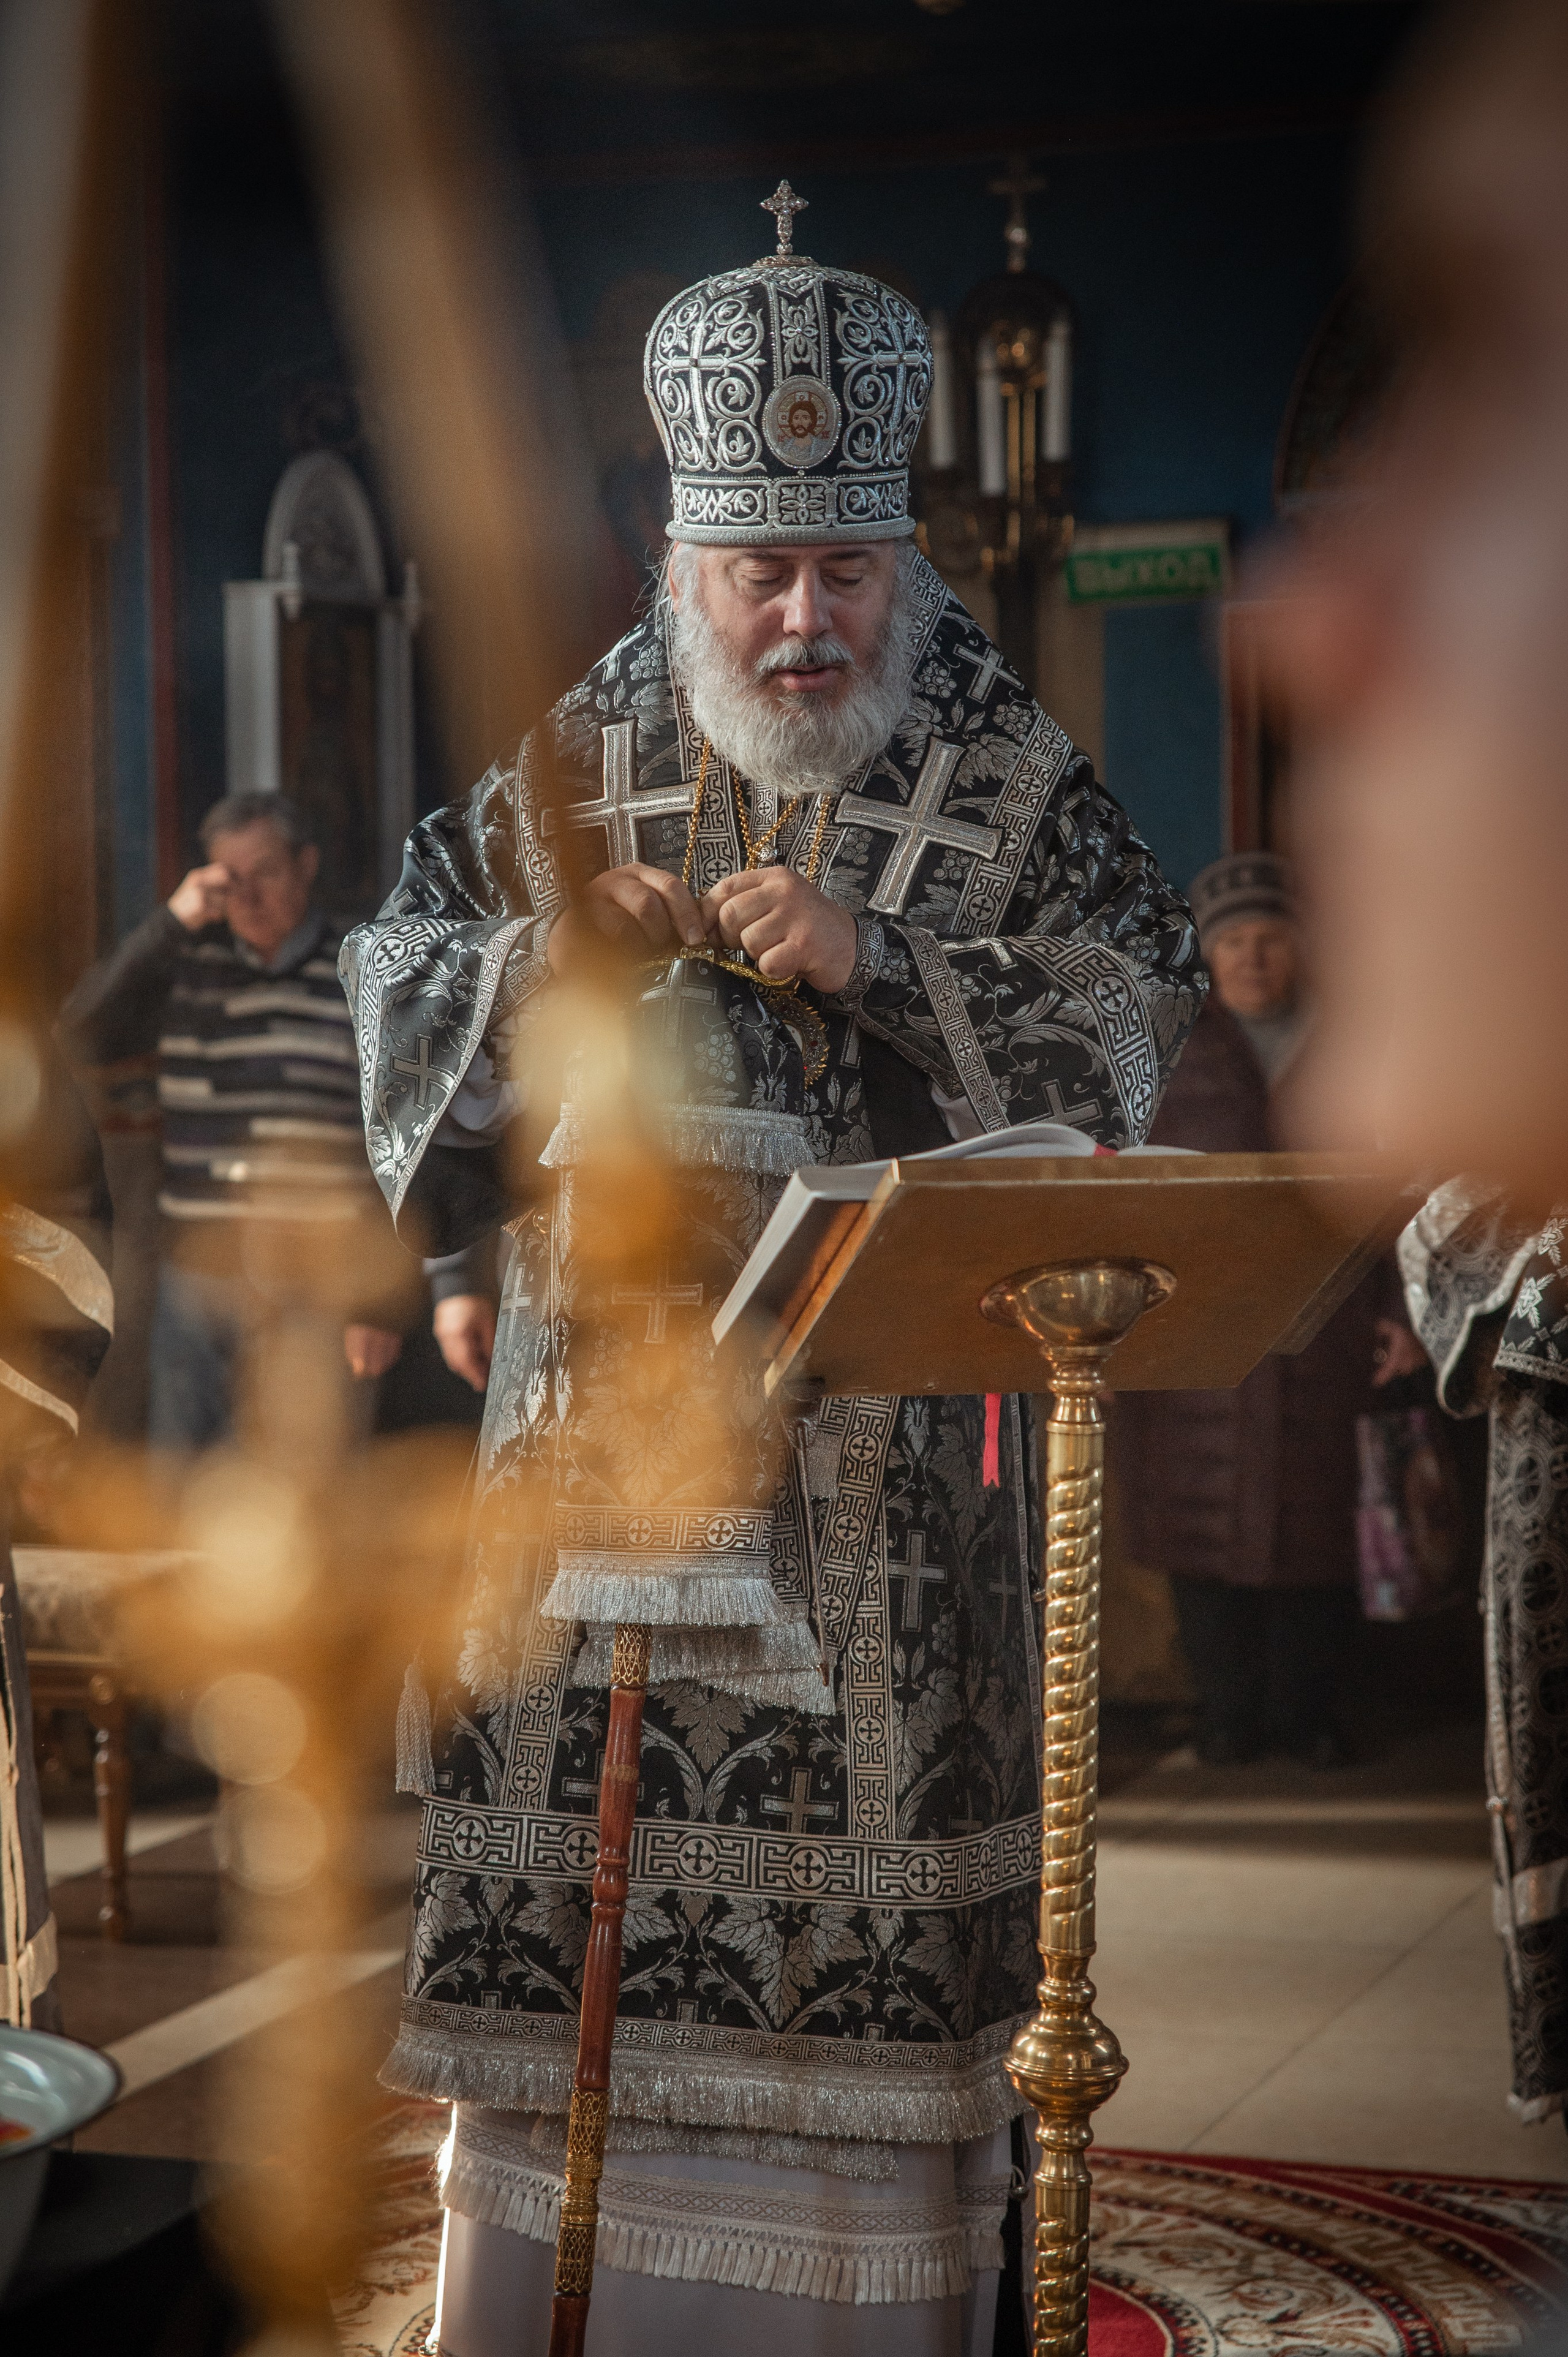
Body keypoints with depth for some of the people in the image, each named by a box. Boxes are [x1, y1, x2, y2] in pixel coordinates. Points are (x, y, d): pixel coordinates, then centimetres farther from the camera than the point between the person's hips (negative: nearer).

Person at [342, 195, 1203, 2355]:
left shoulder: (1011, 792, 4)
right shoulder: (572, 775, 12)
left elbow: (1121, 1039, -7)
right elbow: (400, 1007, 12)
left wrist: (870, 960, -19)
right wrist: (537, 964, -9)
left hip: (890, 1455, -2)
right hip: (603, 1419, 3)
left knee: (871, 1894, -2)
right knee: (574, 1876, 5)